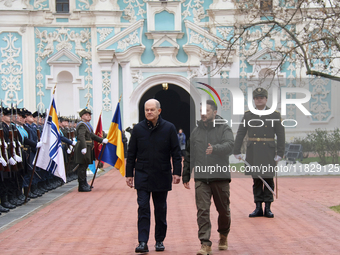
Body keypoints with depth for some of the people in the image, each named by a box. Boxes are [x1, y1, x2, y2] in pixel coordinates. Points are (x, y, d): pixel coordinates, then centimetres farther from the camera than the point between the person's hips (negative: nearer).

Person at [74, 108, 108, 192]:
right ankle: (82, 186, -5)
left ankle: (84, 184, 25)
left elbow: (92, 135, 30)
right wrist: (83, 148, -37)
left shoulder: (87, 125, 21)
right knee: (82, 166, -7)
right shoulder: (82, 125, -13)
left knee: (84, 166, 16)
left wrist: (102, 140, 29)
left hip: (87, 148, 10)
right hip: (83, 148, -10)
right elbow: (81, 137, -26)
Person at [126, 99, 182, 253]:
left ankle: (160, 241, 20)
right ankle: (143, 242, -9)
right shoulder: (138, 129, 2)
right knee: (143, 208, -7)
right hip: (142, 175, 0)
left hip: (162, 176, 0)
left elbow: (176, 152, 1)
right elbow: (131, 154, 7)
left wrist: (177, 172, -6)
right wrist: (129, 174, 5)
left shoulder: (169, 128, -1)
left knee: (161, 210, 9)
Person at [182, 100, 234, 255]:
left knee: (223, 210, 9)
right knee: (202, 210, -9)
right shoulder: (195, 132, 13)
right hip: (201, 178, 2)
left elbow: (229, 145, -18)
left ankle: (223, 236, 34)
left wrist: (215, 148, -37)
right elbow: (188, 155, 18)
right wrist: (185, 176, 16)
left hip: (220, 177, -2)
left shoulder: (224, 129, 1)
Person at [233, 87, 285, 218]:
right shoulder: (248, 115, 7)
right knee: (256, 179, 4)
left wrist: (280, 153, -7)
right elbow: (240, 134, 6)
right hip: (253, 152, 2)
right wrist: (237, 151, -1)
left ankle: (267, 208, 7)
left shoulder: (275, 115, 2)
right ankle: (258, 208, 10)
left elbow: (280, 135, 0)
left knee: (268, 179, 0)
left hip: (268, 152, -1)